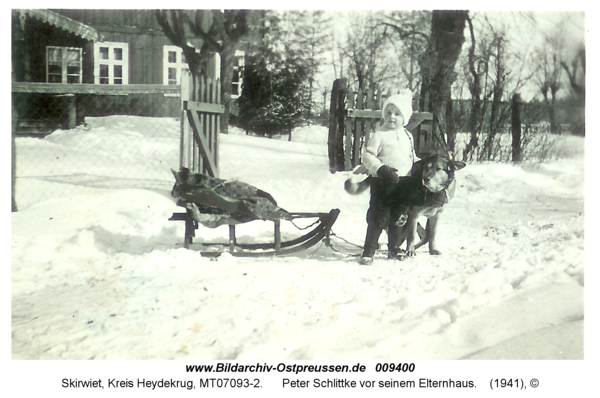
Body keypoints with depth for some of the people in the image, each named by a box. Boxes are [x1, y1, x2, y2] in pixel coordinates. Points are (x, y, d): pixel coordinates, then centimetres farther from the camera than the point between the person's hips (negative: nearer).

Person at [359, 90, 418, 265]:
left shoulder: (407, 136, 12)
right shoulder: (379, 135, -7)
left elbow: (412, 157, 25)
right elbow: (367, 155, -10)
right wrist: (380, 169, -21)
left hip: (402, 183, 6)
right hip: (382, 183, -5)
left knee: (398, 219, 12)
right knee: (378, 218, -6)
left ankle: (394, 250, 26)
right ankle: (368, 252, 1)